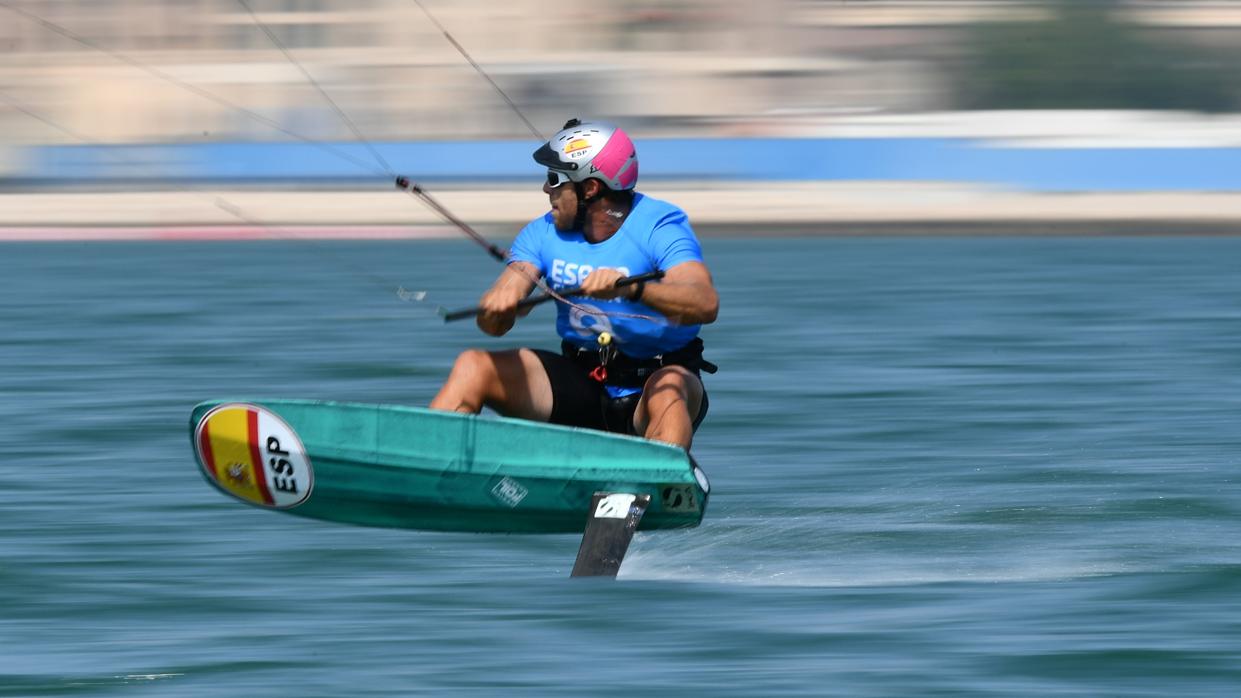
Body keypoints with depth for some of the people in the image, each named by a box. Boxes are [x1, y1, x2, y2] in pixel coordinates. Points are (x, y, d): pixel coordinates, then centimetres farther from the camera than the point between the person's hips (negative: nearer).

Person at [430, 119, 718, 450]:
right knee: (473, 366, -12)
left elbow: (706, 304, -30)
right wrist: (497, 305, -35)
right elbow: (494, 324, -9)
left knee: (668, 388, -39)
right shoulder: (545, 233, 3)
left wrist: (631, 288, -47)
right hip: (579, 379, 5)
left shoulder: (657, 227, -12)